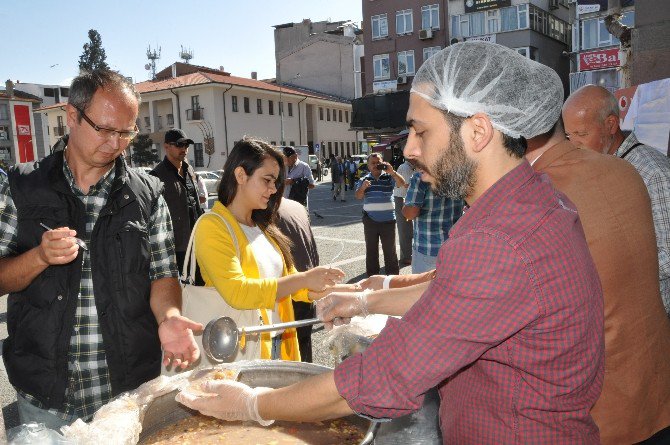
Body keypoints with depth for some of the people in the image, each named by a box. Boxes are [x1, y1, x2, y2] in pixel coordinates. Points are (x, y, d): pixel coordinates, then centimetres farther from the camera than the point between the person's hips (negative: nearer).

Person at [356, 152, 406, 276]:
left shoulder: (389, 177, 0)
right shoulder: (363, 180, 4)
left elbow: (402, 183, -16)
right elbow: (358, 196, -8)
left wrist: (391, 171, -28)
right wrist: (363, 188, -29)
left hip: (388, 220, -1)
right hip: (370, 220, 2)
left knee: (390, 249, 6)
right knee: (371, 249, 11)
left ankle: (393, 274, 16)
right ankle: (372, 275, 22)